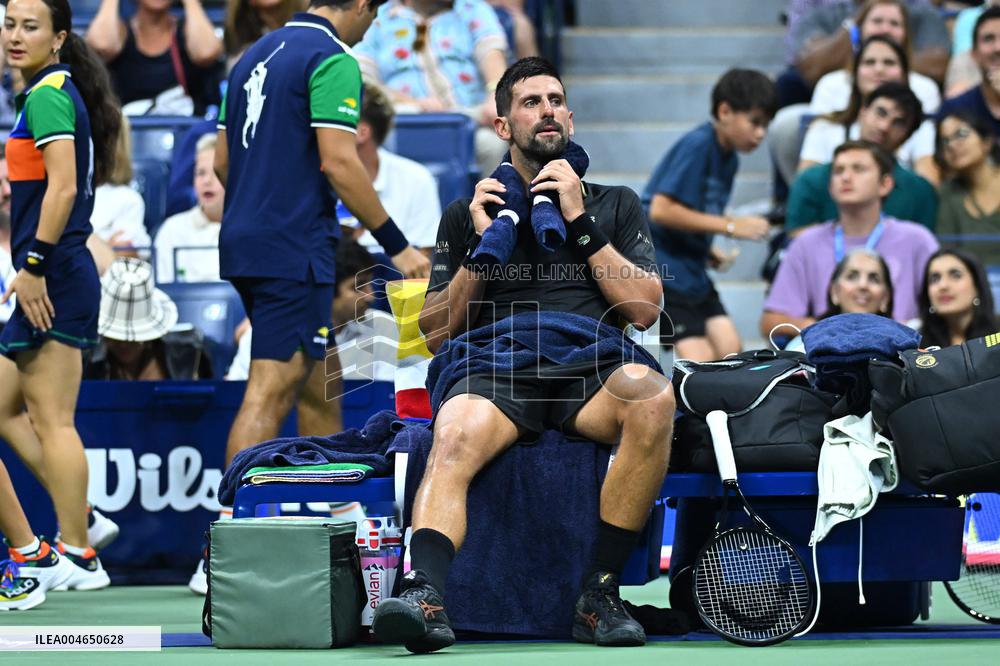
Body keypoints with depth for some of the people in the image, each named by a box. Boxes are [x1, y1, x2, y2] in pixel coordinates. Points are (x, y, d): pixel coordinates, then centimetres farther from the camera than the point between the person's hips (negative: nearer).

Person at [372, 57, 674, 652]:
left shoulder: (616, 205, 25)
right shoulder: (468, 214, 24)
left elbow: (644, 309, 10)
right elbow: (435, 331, 17)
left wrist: (580, 223, 4)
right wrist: (482, 248, 4)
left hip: (593, 375, 0)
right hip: (498, 374, 0)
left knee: (651, 395, -37)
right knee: (454, 438, -37)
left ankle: (600, 593, -31)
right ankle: (425, 596, -58)